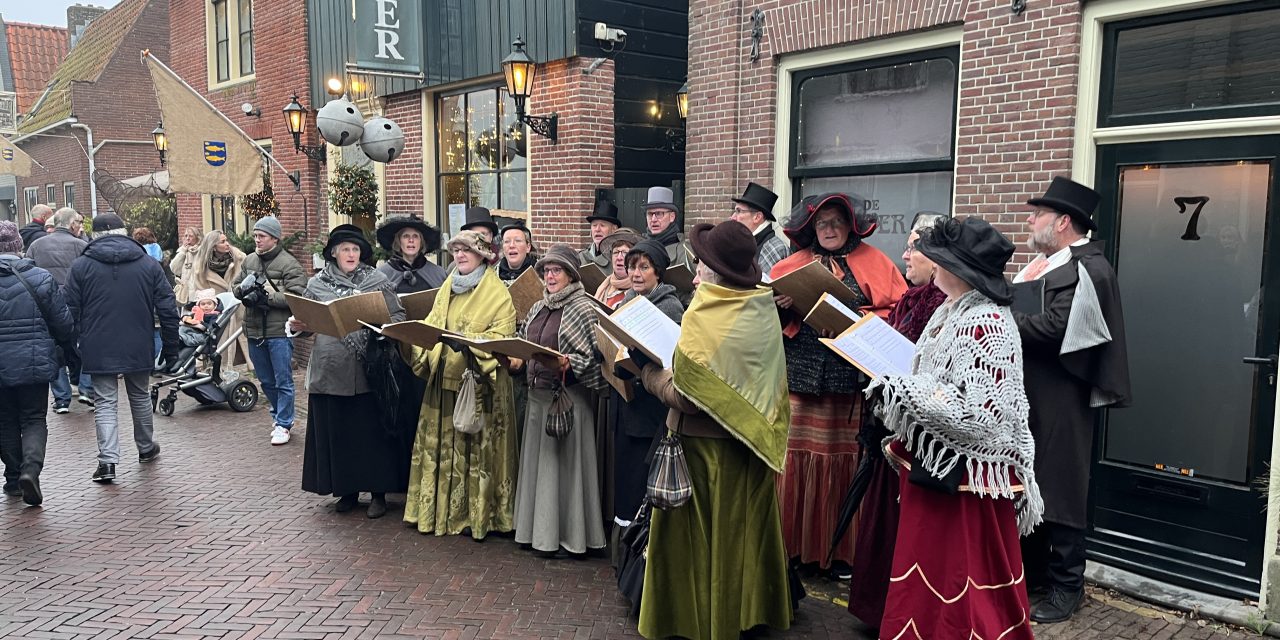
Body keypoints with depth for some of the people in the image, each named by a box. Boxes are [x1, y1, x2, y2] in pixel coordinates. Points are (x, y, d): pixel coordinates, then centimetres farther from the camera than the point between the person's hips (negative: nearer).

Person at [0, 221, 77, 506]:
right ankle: (30, 469, -14)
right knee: (34, 420, 8)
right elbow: (64, 323, -2)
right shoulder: (42, 278, -6)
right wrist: (69, 347, 16)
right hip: (35, 363, -1)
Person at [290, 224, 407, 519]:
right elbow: (307, 323, 13)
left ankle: (378, 492, 13)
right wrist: (298, 326, -8)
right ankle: (347, 489, 22)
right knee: (336, 431, 8)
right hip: (330, 370, 2)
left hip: (368, 370, -2)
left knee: (372, 430, 2)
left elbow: (399, 317, 2)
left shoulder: (378, 281, 4)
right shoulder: (316, 284, 8)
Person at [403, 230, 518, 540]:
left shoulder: (497, 292, -5)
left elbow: (501, 335, -13)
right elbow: (432, 325, 15)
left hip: (479, 381, -6)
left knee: (478, 446, 0)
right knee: (442, 445, 9)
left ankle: (479, 513, 10)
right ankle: (442, 510, 21)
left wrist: (468, 341, -26)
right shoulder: (447, 288, 15)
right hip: (445, 377, 6)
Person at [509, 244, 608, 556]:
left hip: (569, 396, -7)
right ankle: (539, 529, 24)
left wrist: (565, 365, -27)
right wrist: (517, 359, 3)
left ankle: (567, 533, 9)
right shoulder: (538, 308, 14)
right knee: (537, 459, 12)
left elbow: (591, 356, -12)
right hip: (538, 393, 7)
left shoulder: (583, 309, -8)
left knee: (565, 460, -2)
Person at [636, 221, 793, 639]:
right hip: (753, 442, 6)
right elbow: (745, 374, 8)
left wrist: (652, 376, -7)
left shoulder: (703, 315, -21)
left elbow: (686, 397, -23)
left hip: (706, 444, -6)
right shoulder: (765, 310, -2)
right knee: (743, 527, 20)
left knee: (705, 533, 9)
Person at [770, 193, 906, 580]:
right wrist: (781, 308, -7)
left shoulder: (873, 261, 8)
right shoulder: (793, 264, 15)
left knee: (843, 459, 1)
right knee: (796, 457, -1)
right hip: (799, 374, 2)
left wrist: (860, 318, -14)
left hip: (851, 379, -2)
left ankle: (841, 549, 12)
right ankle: (795, 543, 11)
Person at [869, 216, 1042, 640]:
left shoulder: (986, 325, -21)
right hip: (934, 464, 9)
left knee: (959, 583, 5)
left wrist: (898, 391, -23)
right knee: (930, 575, 19)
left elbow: (977, 413, -27)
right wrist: (891, 379, 2)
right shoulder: (950, 312, 9)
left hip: (963, 475, -9)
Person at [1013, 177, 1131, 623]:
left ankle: (1066, 586, 14)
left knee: (1058, 486, 1)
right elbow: (1017, 312, 14)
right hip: (1024, 392, 9)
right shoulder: (1042, 263, 15)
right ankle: (1032, 570, 30)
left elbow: (1055, 328, -25)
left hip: (1059, 400, -9)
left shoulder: (1087, 268, -14)